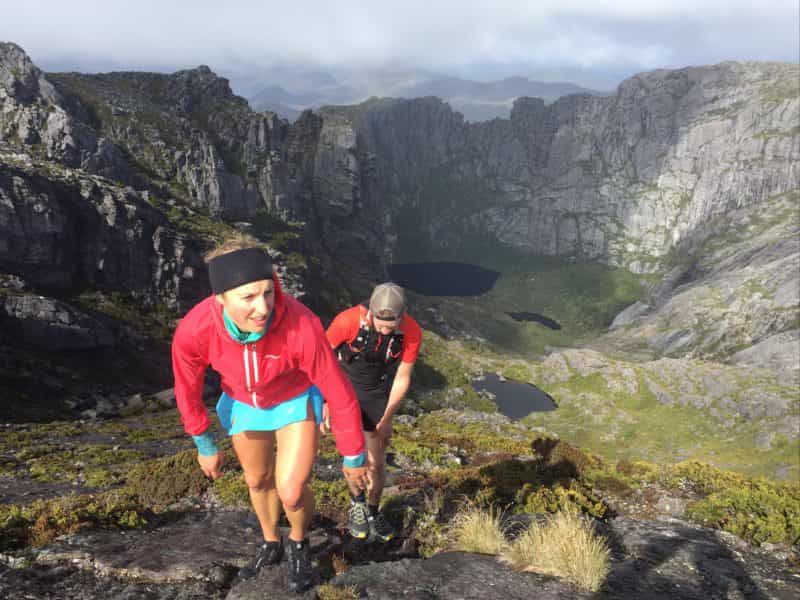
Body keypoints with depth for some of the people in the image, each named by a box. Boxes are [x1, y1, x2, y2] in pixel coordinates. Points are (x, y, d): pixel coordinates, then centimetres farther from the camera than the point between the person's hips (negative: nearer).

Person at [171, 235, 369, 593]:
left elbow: (340, 393, -27)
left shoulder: (302, 325, -41)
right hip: (244, 402, 3)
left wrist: (353, 457, -14)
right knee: (257, 481, 21)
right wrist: (205, 446, 1)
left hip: (296, 399, -2)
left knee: (291, 491, -13)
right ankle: (271, 544, 51)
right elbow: (188, 391, -12)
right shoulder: (193, 331, -35)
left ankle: (298, 543, 23)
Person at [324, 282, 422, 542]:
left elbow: (402, 379, -11)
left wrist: (386, 420, -8)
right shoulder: (348, 320, -32)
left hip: (378, 394, 2)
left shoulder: (412, 332, -25)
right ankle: (357, 502, 22)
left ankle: (373, 511, 30)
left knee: (376, 462, 3)